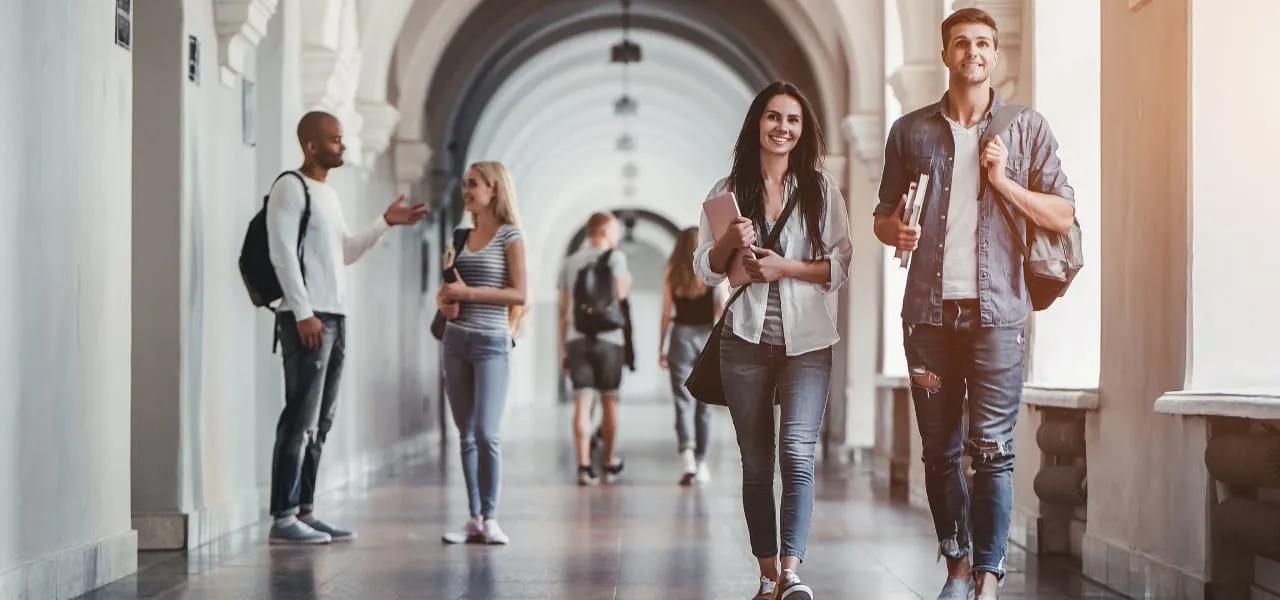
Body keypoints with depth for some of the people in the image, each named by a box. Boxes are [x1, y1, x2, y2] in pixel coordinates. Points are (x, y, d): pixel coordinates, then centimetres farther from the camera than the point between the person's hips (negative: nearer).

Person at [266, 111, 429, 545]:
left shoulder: (329, 194, 20)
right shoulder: (290, 188, -6)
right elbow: (283, 254, -13)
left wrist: (386, 223, 16)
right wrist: (304, 314, -18)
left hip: (335, 316, 9)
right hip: (307, 317, -9)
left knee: (320, 423, 8)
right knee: (300, 419, -11)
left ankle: (304, 512, 11)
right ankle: (283, 517, -10)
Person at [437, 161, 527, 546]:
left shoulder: (510, 236, -3)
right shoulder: (462, 236, 14)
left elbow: (519, 294, -11)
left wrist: (468, 292, -15)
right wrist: (445, 302, 0)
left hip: (490, 342, -6)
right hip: (456, 341, 6)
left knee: (486, 434, -10)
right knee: (466, 435, 6)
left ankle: (490, 518, -3)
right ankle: (474, 519, 9)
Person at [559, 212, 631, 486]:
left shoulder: (570, 262, 11)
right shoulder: (615, 257, -1)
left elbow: (563, 310, 11)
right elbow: (621, 293, -14)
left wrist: (563, 348, 16)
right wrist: (627, 280, 9)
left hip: (577, 339, 3)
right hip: (609, 339, -3)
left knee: (582, 402, -2)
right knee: (609, 401, 10)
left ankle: (584, 466, -10)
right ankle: (610, 464, 20)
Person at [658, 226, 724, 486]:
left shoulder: (672, 275, 1)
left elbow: (666, 315, 2)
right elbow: (723, 311, -6)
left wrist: (661, 348, 9)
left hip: (681, 337, -1)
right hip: (707, 337, 1)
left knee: (684, 403, -4)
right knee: (704, 404, 12)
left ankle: (687, 455, -25)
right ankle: (701, 462, 19)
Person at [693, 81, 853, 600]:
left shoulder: (822, 190, 4)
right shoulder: (729, 192, 7)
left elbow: (841, 266, 0)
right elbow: (705, 270, 8)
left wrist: (785, 267, -12)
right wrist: (731, 241, -11)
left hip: (806, 342, -2)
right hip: (746, 341, 2)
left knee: (797, 453, -17)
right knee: (756, 463, 6)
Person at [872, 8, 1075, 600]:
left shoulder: (1026, 128, 6)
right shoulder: (910, 130, 11)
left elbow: (1062, 216, 4)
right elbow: (883, 217, 16)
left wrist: (1004, 182, -9)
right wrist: (897, 231, -7)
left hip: (996, 311, -2)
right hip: (929, 311, 2)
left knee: (992, 450, -7)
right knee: (939, 451, 7)